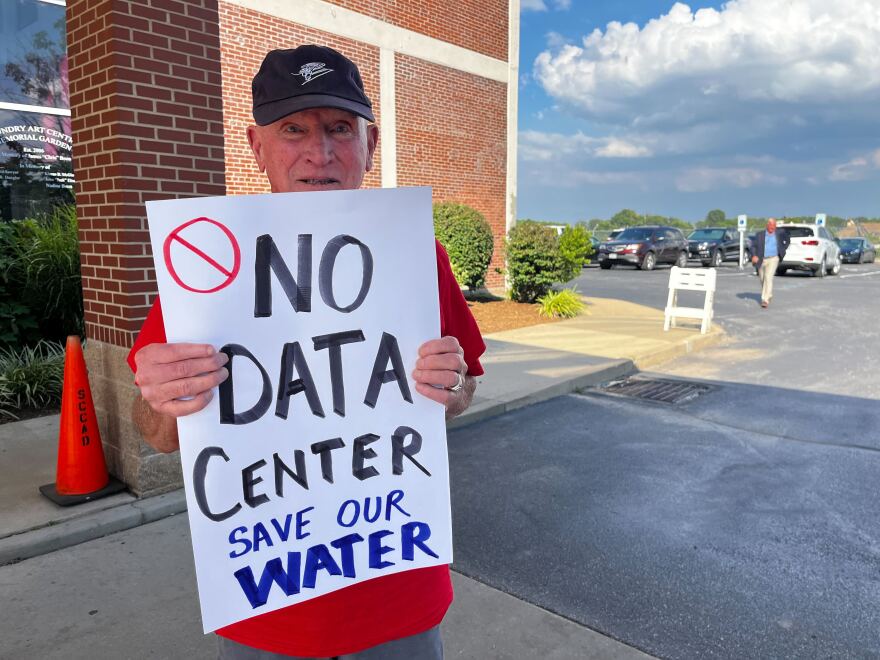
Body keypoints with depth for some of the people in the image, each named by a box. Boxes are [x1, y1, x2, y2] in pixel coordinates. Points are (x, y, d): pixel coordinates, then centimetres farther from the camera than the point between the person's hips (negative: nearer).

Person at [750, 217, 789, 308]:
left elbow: (788, 240, 20)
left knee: (768, 278, -19)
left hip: (773, 259, -2)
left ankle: (765, 300, -20)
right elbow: (755, 246, -6)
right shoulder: (760, 234, 0)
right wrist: (754, 256, -24)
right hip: (761, 260, 2)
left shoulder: (779, 233, 2)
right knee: (763, 280, 15)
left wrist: (782, 250, 12)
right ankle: (769, 295, 41)